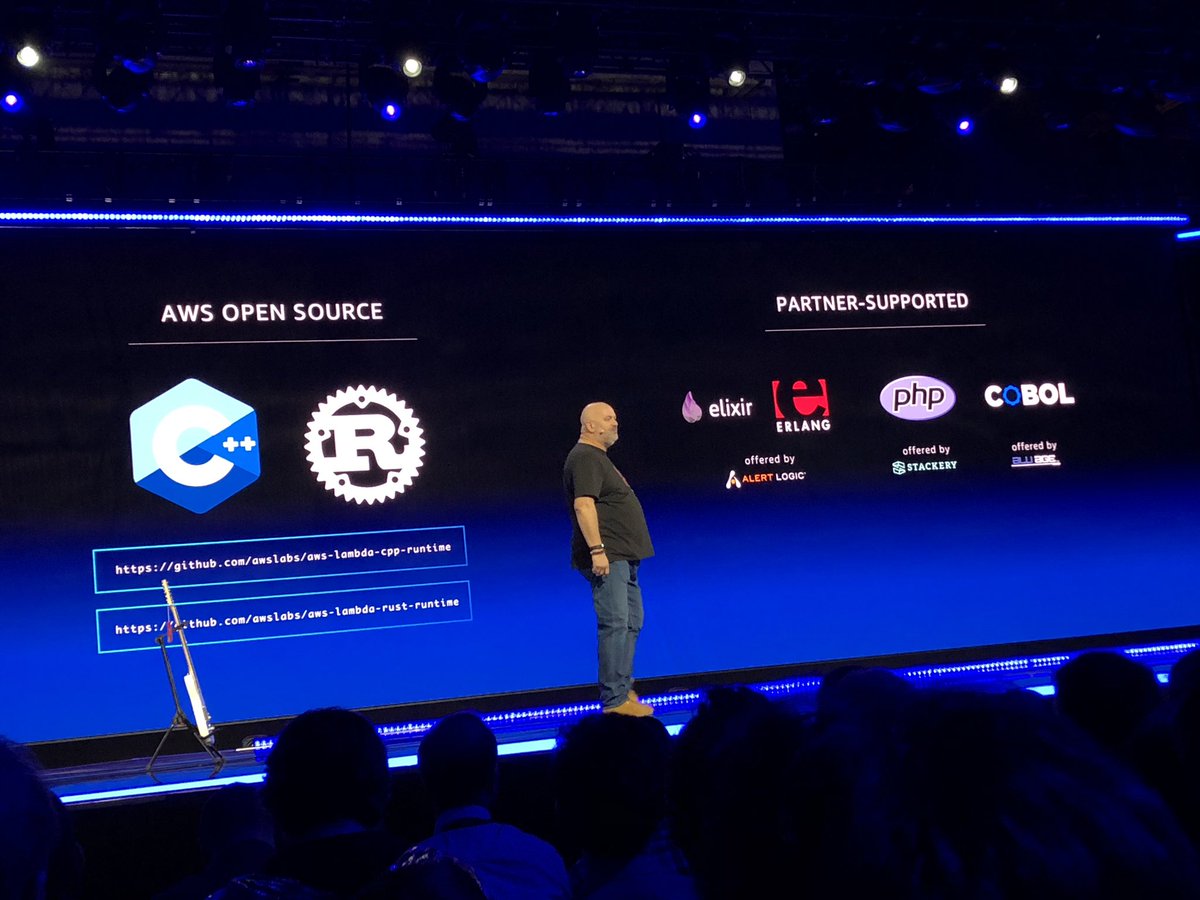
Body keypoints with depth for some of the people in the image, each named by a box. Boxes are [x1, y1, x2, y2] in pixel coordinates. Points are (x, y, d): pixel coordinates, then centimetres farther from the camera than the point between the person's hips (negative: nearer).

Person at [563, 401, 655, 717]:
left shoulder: (599, 457, 21)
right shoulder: (585, 457, -11)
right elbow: (583, 504, -23)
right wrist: (597, 549, -29)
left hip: (622, 557, 11)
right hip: (606, 557, -11)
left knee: (632, 622, 14)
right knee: (615, 624, -11)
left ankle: (624, 690, 21)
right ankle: (614, 700, -8)